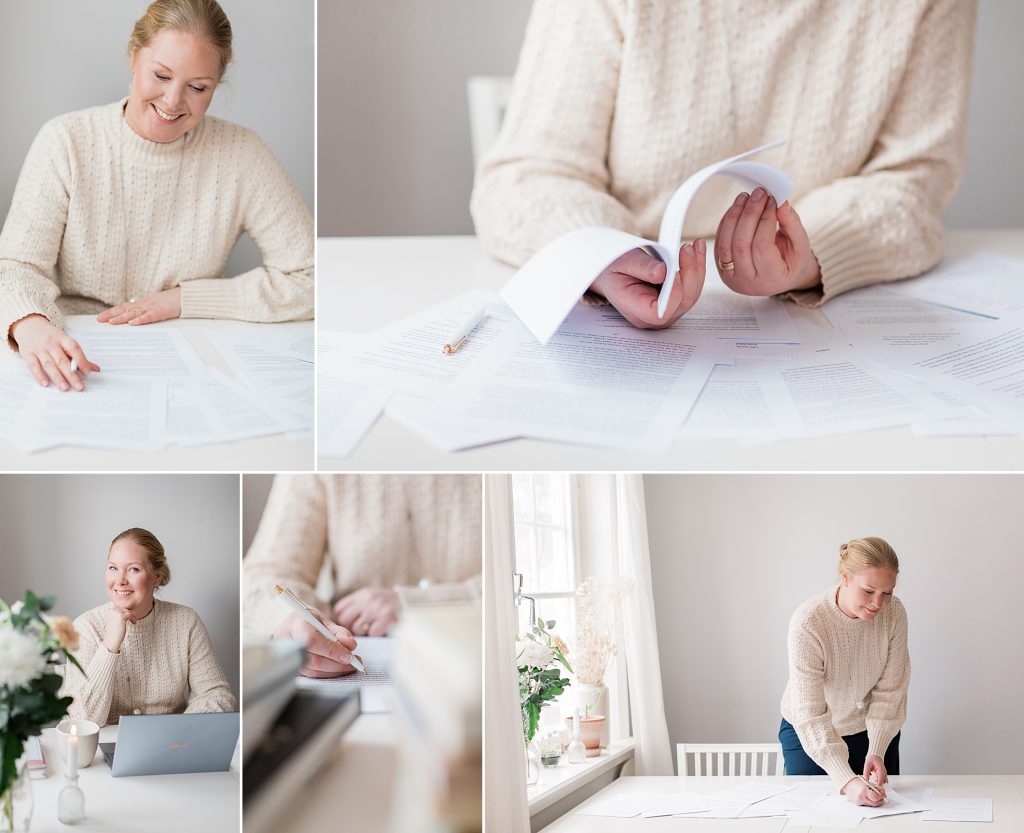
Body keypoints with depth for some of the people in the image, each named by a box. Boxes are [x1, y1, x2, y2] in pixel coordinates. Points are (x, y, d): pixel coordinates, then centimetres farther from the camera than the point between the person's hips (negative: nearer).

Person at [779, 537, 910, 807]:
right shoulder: (808, 622, -31)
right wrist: (847, 781, -42)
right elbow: (811, 714, -33)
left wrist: (876, 752, -26)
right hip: (809, 734, -3)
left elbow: (889, 692, -14)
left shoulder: (894, 613, -20)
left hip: (872, 732, 3)